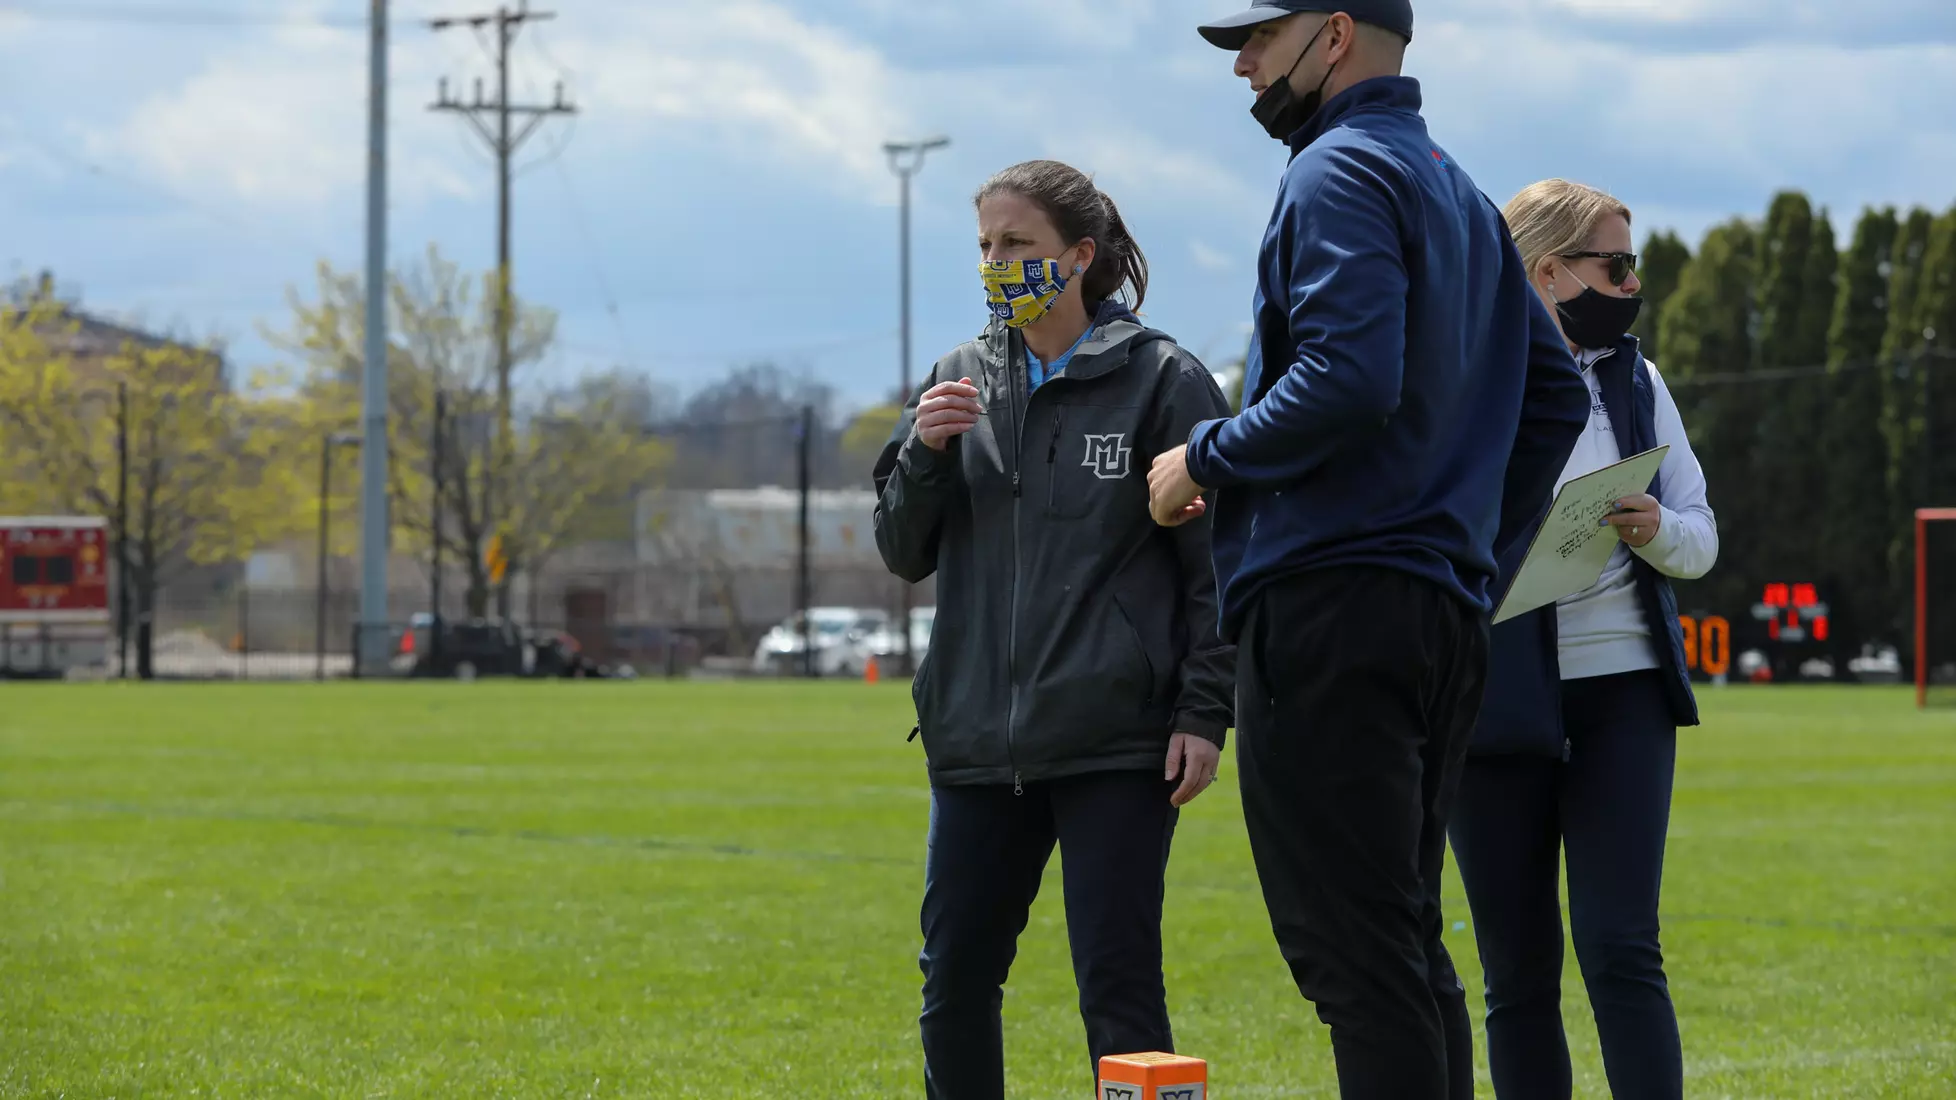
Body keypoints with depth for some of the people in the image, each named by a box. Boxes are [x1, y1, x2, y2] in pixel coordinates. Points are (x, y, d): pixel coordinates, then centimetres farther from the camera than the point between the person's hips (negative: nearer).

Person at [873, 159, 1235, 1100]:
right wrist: (924, 454, -6)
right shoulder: (962, 380, 11)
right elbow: (904, 553, 13)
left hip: (1117, 742, -5)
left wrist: (1203, 712, -10)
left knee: (1118, 987, -5)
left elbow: (1215, 561, -3)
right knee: (954, 983, 8)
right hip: (978, 739, 5)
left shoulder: (1162, 381, -3)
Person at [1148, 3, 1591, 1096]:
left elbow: (1349, 379, -23)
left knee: (1351, 945, -10)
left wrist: (1207, 458, -10)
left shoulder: (1341, 174, -9)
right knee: (1408, 947, 14)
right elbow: (1556, 393, 23)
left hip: (1332, 602, -10)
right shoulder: (1462, 193, 21)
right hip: (1445, 615, 10)